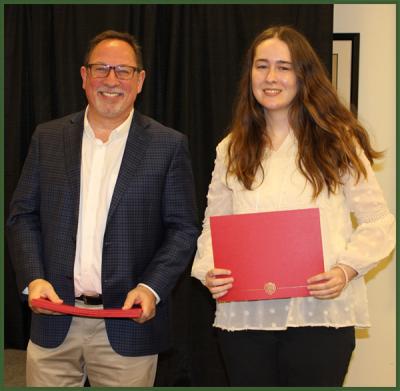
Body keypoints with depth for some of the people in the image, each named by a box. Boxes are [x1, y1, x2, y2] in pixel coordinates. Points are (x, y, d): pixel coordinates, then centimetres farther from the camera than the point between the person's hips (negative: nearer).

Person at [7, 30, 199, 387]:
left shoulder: (168, 145, -1)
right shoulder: (48, 138, 7)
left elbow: (184, 229, -1)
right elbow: (23, 216, 8)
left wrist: (151, 288, -13)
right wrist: (33, 279, -6)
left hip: (128, 325, -2)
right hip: (54, 322, 2)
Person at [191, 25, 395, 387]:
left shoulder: (338, 141, 2)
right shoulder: (231, 150, 12)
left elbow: (378, 223, 1)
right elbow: (213, 226, 11)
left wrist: (346, 269, -15)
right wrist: (208, 270, -8)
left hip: (319, 313, -2)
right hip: (245, 314, 3)